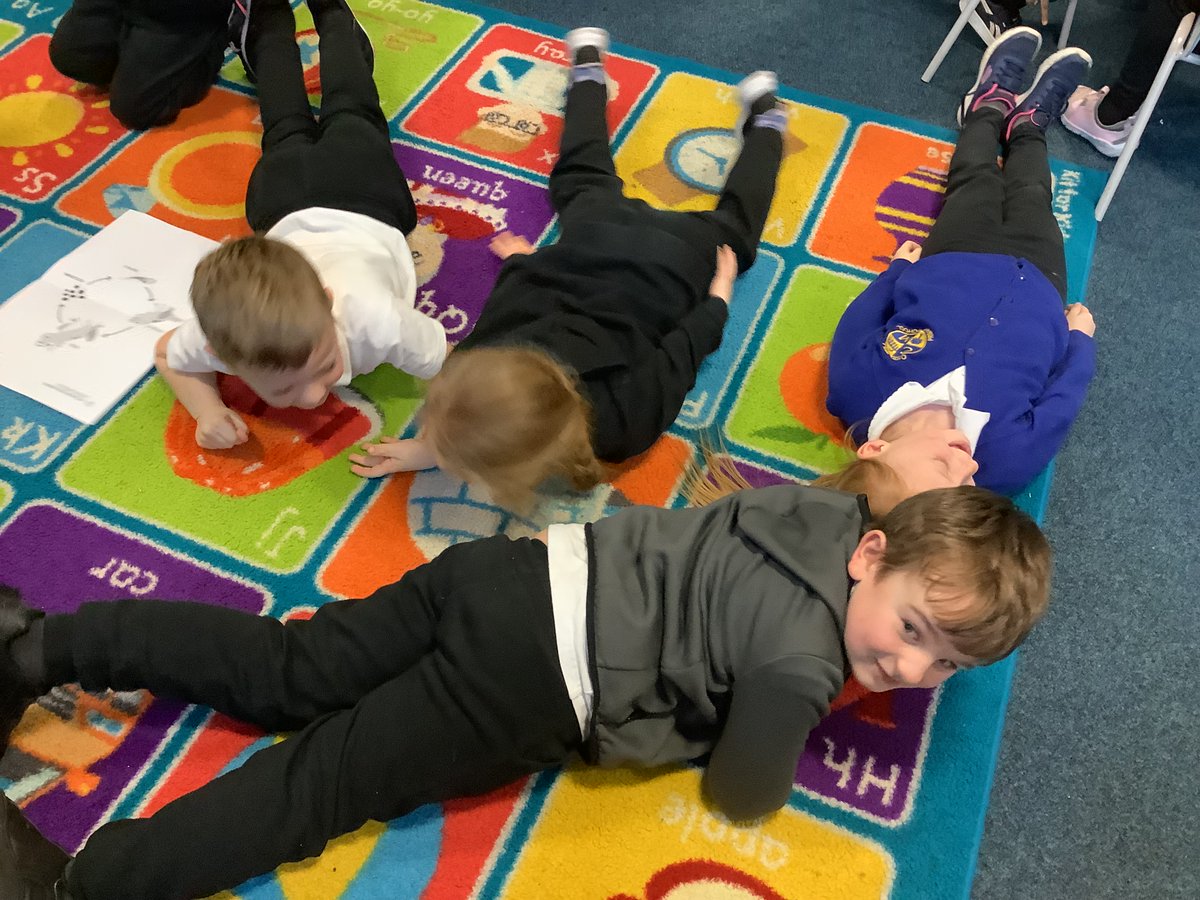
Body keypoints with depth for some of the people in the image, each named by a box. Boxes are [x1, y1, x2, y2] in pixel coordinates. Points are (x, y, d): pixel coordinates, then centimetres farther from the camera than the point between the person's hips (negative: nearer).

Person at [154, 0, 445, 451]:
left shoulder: (375, 321, -52)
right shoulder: (226, 336, -42)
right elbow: (166, 353, -17)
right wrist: (207, 411, -35)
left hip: (362, 208, -1)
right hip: (288, 207, 1)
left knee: (350, 116, 33)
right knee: (289, 136, 36)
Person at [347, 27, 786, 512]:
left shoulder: (618, 424, -42)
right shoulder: (482, 363, -36)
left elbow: (685, 342, -25)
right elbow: (519, 282, -16)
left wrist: (718, 294, -11)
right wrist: (521, 259, 1)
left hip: (670, 263, -1)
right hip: (597, 240, 2)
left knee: (726, 230, 33)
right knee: (582, 181, 36)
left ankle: (763, 116, 51)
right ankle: (589, 70, 56)